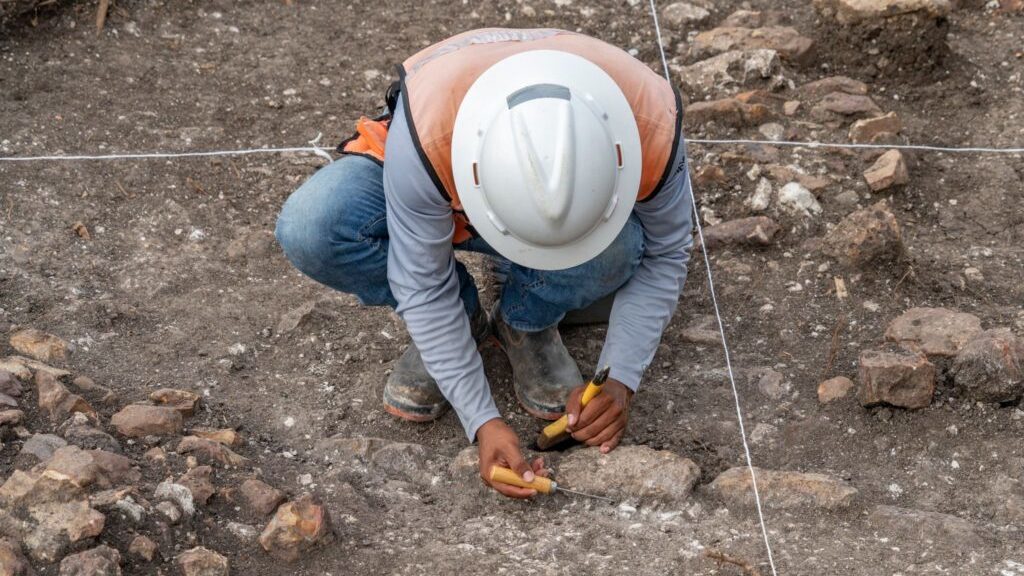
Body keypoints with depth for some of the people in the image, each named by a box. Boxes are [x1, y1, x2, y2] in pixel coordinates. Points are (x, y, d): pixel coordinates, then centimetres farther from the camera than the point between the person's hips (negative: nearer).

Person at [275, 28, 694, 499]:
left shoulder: (650, 125, -35)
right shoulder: (426, 132, -41)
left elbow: (663, 255, -15)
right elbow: (423, 284, -27)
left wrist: (620, 380, -24)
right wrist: (482, 421, -31)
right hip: (440, 197, 0)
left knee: (615, 248, -36)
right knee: (310, 228, -32)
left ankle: (527, 325, -2)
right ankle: (458, 324, -4)